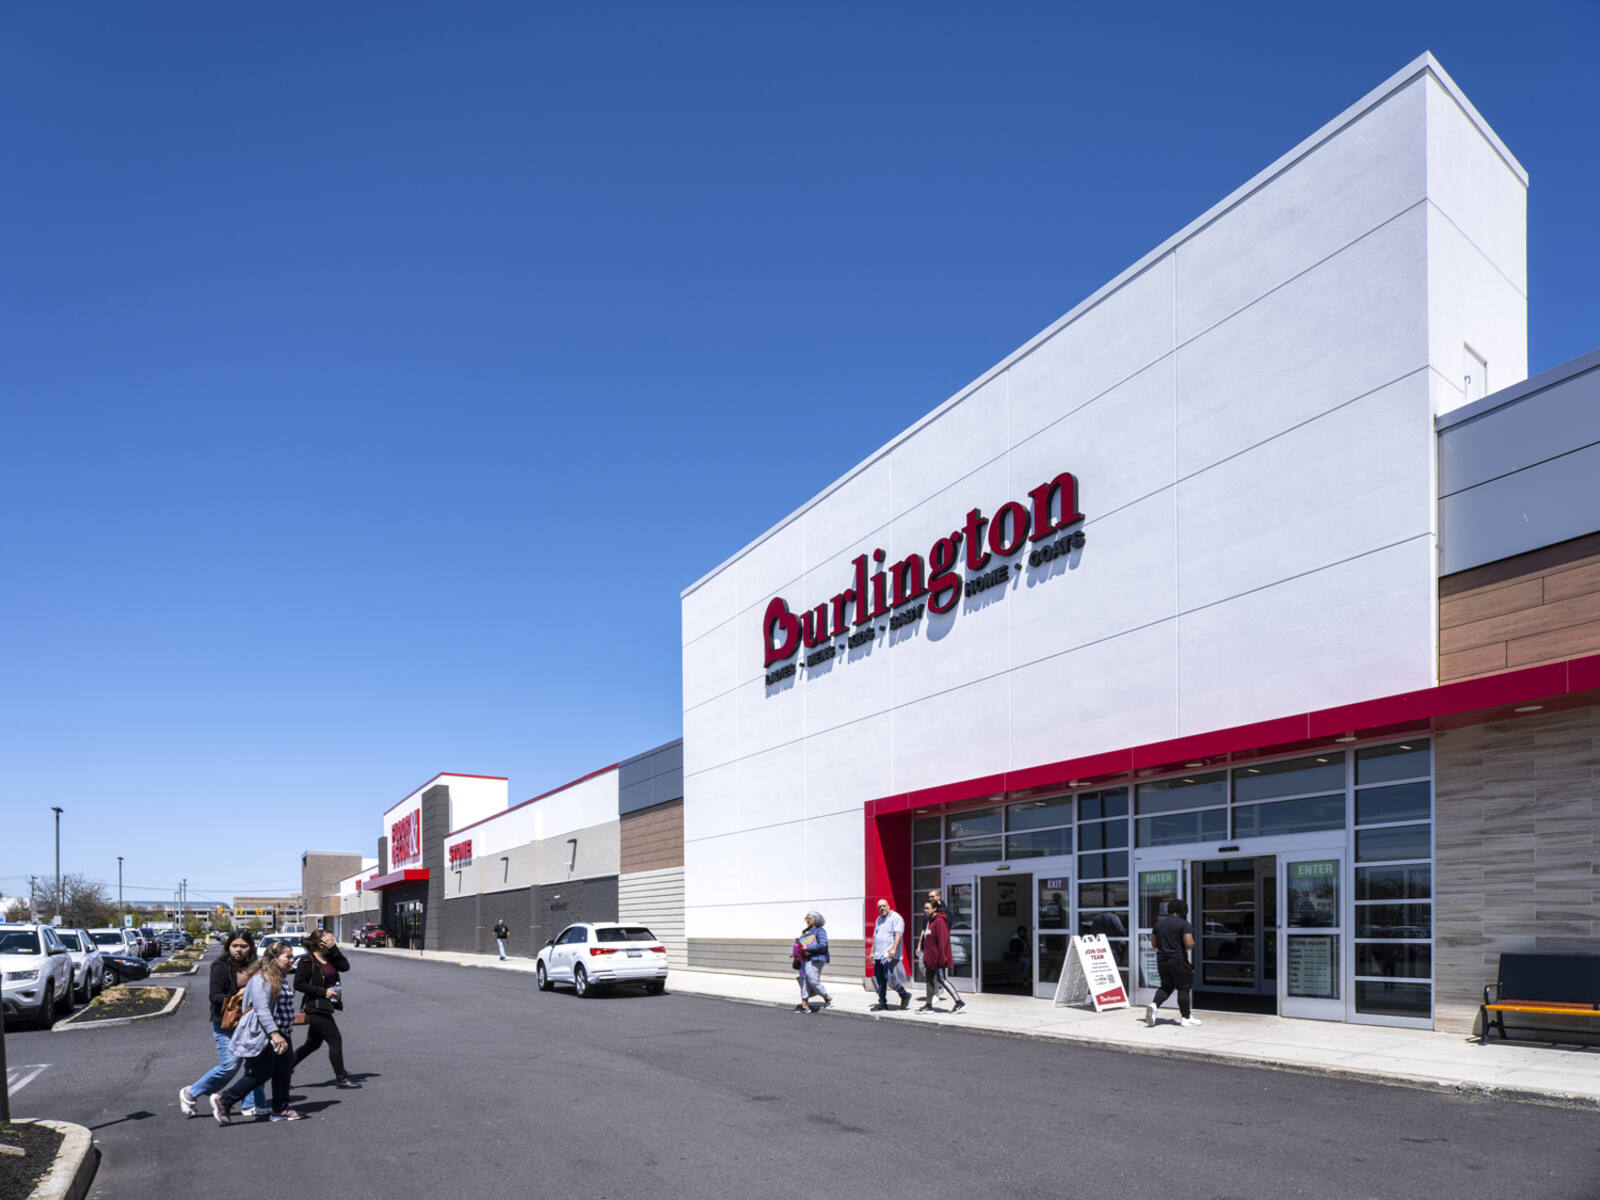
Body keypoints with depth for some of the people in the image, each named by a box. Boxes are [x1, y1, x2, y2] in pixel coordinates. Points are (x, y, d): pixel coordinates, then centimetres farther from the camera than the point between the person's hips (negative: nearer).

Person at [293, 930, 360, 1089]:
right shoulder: (307, 961, -13)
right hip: (315, 1007, -9)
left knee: (313, 1044, 17)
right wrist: (323, 991, -19)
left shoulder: (329, 958, 9)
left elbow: (345, 966, -3)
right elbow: (298, 984, -15)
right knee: (335, 1041, -5)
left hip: (325, 1007, 9)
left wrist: (334, 949, -8)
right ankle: (341, 1078, 5)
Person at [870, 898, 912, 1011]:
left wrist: (893, 949, -26)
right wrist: (872, 952, 23)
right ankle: (882, 1003, 13)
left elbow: (898, 934, -16)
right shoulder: (879, 919, 20)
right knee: (879, 980, 6)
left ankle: (905, 995, 7)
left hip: (890, 955, -8)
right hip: (879, 955, 8)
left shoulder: (896, 917, -5)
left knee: (890, 977, -13)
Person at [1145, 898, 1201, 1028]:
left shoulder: (1159, 923, 9)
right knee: (1183, 988, 6)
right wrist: (1192, 944, 4)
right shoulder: (1184, 924, -9)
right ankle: (1186, 1018, 9)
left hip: (1162, 960, 6)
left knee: (1166, 987, 16)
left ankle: (1154, 1005, -7)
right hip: (1178, 961, -5)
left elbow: (1154, 943, 14)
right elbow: (1189, 944, -17)